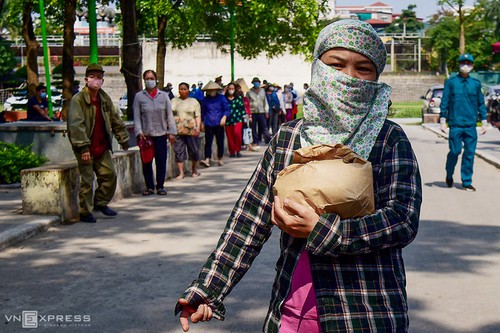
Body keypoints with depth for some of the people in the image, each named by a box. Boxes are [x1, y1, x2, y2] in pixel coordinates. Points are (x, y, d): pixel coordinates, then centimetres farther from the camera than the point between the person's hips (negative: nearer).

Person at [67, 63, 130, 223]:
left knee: (110, 174, 10)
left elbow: (116, 121, 19)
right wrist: (83, 147, -26)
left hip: (102, 148, 7)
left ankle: (100, 203, 29)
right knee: (87, 180, -2)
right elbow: (76, 125, -19)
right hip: (86, 149, -7)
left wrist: (123, 139, 17)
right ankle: (85, 212, 9)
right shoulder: (78, 99, -11)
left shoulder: (105, 99, 10)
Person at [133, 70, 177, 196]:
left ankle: (160, 186, 13)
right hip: (146, 134, -1)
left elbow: (169, 115, 7)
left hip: (161, 134, 1)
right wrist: (139, 132, -10)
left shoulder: (164, 95, 7)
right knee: (146, 162, 2)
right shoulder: (139, 96, 3)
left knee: (161, 161, 2)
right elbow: (136, 117, 1)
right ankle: (149, 186, 13)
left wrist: (172, 132, 1)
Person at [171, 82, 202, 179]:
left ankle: (194, 170, 22)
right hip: (177, 130, 1)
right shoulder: (174, 101, 14)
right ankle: (181, 173, 2)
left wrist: (198, 127, -9)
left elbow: (198, 116, 3)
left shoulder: (193, 101, 9)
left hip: (191, 130, -1)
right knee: (178, 151, -2)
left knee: (194, 150, 4)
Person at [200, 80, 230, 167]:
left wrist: (224, 117, -13)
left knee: (220, 142, 6)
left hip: (219, 124, -1)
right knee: (208, 142, -8)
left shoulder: (221, 98, 2)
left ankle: (220, 159, 18)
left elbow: (227, 109, 3)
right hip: (208, 124, 1)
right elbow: (203, 111, 16)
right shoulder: (205, 99, 7)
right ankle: (207, 160, -16)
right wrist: (202, 123, 15)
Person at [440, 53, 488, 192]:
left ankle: (467, 182, 9)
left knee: (470, 153, 0)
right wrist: (443, 120, -2)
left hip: (471, 125, 2)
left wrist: (484, 122, 11)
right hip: (455, 124, -2)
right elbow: (445, 102, 4)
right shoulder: (451, 82, 3)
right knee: (455, 151, -3)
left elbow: (481, 103, 15)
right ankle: (449, 175, 23)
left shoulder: (476, 83, 10)